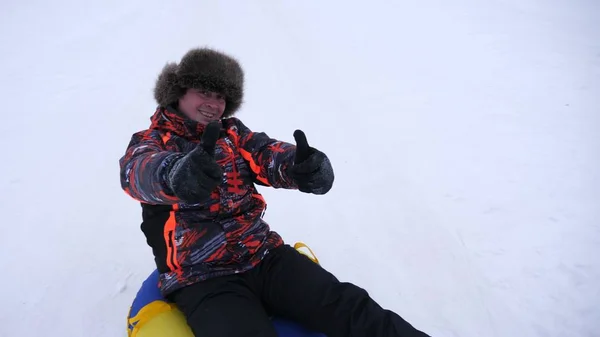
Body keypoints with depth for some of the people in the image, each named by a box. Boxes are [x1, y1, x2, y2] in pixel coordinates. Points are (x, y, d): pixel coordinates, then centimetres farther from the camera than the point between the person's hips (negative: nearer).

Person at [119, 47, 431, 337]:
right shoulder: (149, 142, 4)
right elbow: (139, 172, -21)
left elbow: (269, 155, -5)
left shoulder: (232, 134, 14)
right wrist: (178, 175, -47)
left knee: (350, 308, -16)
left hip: (263, 256, 4)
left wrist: (305, 166, -31)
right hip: (202, 278, -3)